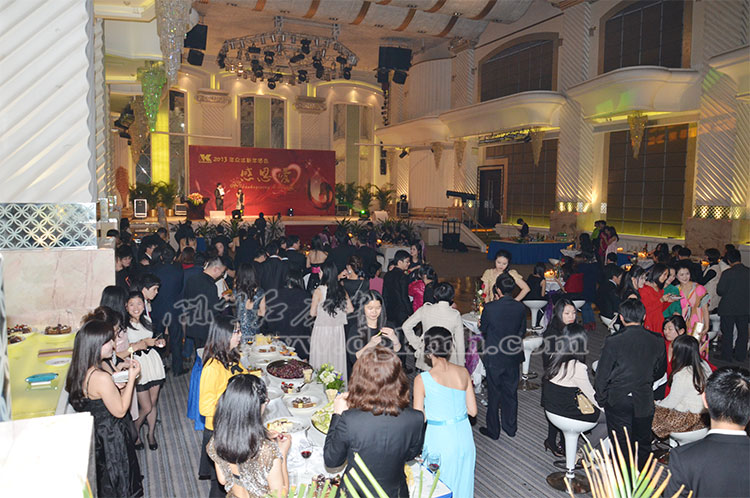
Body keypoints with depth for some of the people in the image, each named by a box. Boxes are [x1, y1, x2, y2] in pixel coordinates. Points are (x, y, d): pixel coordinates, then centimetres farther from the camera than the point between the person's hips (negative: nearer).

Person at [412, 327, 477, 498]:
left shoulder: (422, 380, -18)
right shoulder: (463, 372, -6)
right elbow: (473, 411, 1)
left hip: (439, 440, -4)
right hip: (464, 437, 4)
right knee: (462, 484, 23)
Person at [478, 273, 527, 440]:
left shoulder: (490, 308, -20)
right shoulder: (520, 308, -8)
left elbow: (482, 329, -5)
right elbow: (522, 332, 3)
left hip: (494, 357, -4)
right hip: (513, 357, 4)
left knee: (494, 393, 10)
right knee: (511, 392, 17)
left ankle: (493, 430, 22)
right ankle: (510, 427, 31)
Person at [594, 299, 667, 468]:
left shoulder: (613, 341, -18)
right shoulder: (657, 341, -6)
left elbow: (602, 375, -12)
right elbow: (660, 371, 8)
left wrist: (601, 400, 2)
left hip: (618, 401, -3)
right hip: (645, 401, 3)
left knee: (621, 444, 10)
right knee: (643, 443, 19)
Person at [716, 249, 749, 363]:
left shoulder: (727, 273, -16)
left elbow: (720, 291, -13)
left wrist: (718, 286, 6)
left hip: (728, 308, -4)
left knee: (727, 332, 5)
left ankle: (726, 356, 12)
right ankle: (741, 355, 23)